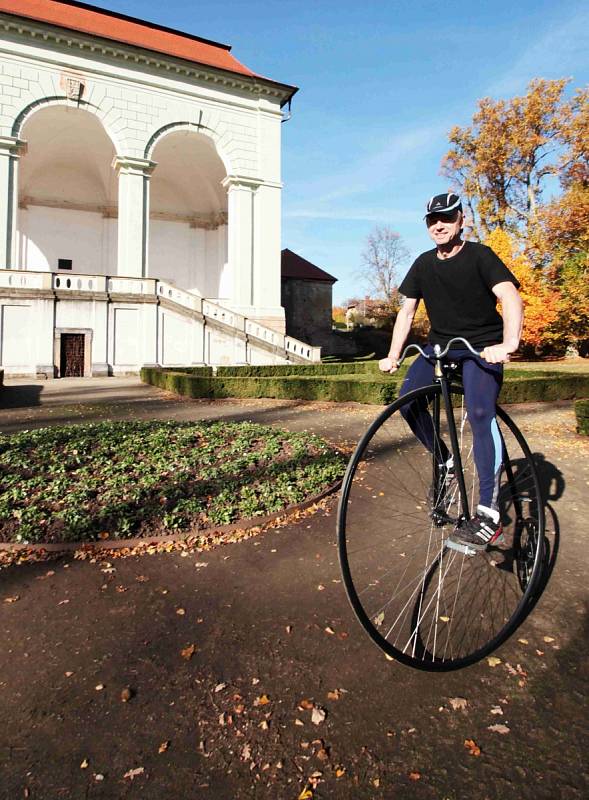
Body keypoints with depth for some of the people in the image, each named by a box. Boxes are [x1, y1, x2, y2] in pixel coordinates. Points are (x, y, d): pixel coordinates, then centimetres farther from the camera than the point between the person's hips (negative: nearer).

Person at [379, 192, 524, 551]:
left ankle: (489, 512, -25)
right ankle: (446, 462, 6)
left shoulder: (480, 255, -8)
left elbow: (511, 297, -21)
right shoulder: (424, 264, 6)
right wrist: (393, 355, -3)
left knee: (479, 411, -28)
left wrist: (509, 343, -38)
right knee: (408, 401, -19)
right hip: (440, 345, 5)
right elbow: (407, 311, 7)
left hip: (483, 346, -5)